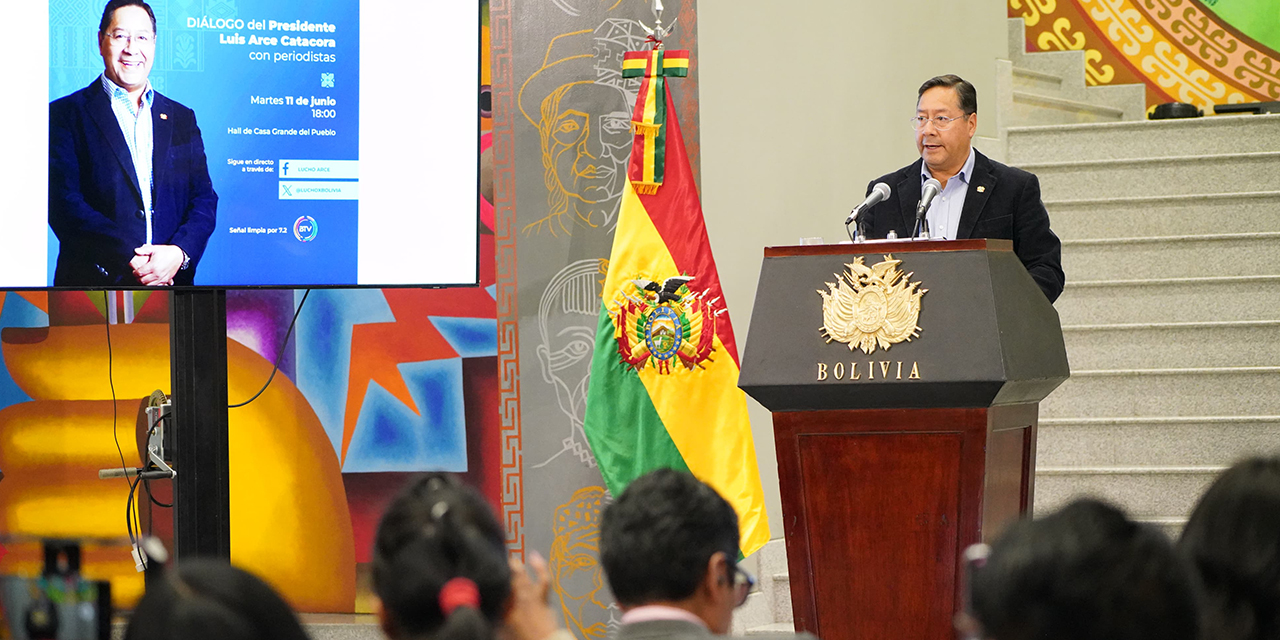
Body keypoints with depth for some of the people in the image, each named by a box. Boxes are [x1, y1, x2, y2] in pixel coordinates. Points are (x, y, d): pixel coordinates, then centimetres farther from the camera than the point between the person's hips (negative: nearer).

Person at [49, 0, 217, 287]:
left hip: (171, 279, 3)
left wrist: (179, 252, -13)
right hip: (94, 284, -3)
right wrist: (128, 258, -19)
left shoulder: (182, 119, 13)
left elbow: (204, 198, 7)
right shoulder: (65, 114, 0)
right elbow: (64, 202, -10)